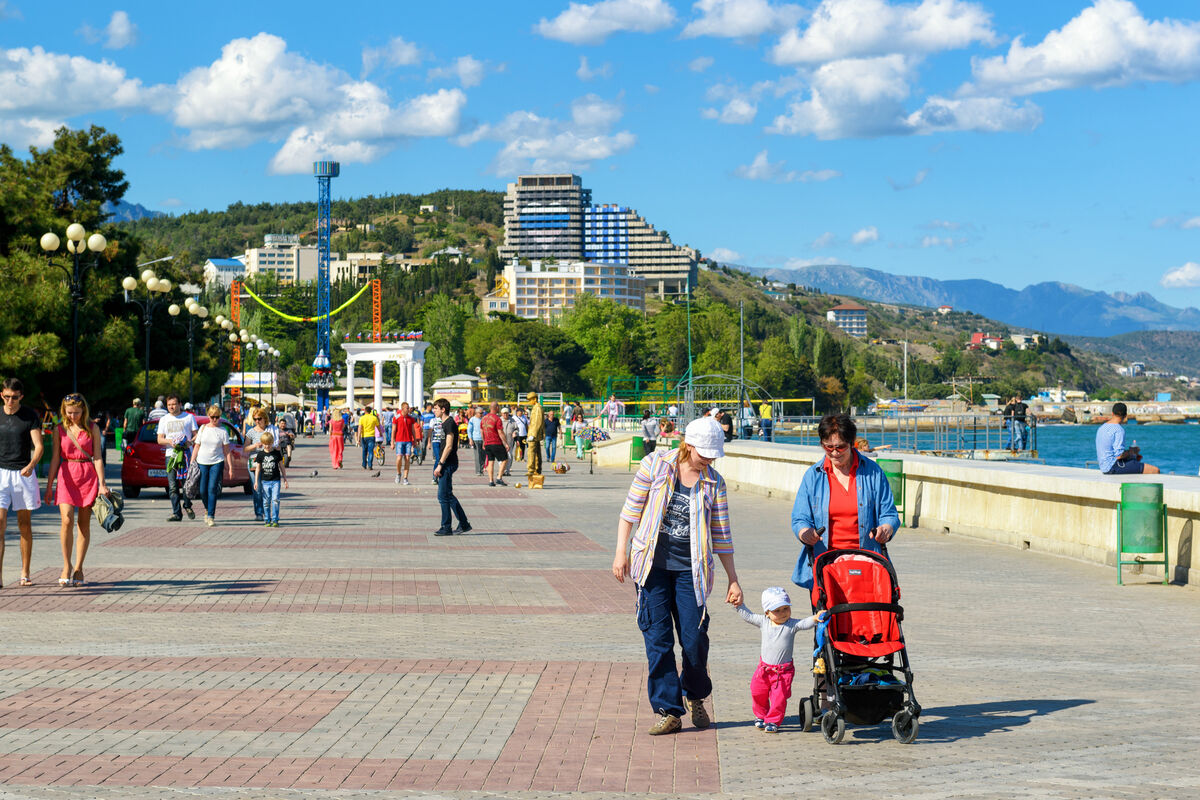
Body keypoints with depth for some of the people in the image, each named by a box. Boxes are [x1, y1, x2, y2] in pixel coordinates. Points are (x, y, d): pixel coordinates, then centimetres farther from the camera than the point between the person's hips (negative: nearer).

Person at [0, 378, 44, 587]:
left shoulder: (30, 416, 1)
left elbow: (38, 446, -7)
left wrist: (31, 465, -25)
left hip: (24, 474, 0)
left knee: (25, 525, 7)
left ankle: (25, 573, 16)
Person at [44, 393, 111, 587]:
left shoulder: (92, 428, 4)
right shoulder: (60, 430, 7)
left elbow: (97, 457, 3)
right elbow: (55, 458, 9)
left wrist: (102, 484, -3)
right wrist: (49, 486, 8)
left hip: (88, 475, 0)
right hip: (66, 475, 0)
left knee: (84, 523, 2)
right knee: (67, 520, -13)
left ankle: (78, 567, 10)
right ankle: (66, 566, 0)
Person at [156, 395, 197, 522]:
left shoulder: (189, 417, 9)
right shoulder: (164, 419, 16)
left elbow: (196, 435, 9)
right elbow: (160, 439, 12)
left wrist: (190, 442, -13)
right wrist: (169, 441, -10)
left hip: (186, 453, -2)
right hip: (170, 454, 2)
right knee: (173, 486, -3)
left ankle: (187, 506, 14)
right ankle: (176, 513, -1)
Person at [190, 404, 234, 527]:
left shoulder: (223, 431, 2)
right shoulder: (203, 428, 6)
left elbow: (227, 450, 2)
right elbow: (196, 447, 10)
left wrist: (230, 468, -1)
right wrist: (192, 462, 4)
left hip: (217, 462, -2)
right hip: (202, 462, 2)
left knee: (212, 489, -11)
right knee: (203, 490, 2)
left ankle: (211, 516, -8)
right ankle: (207, 509, 30)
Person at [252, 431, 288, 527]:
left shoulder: (277, 453, 1)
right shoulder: (260, 454, 3)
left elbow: (281, 467, 8)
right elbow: (258, 468, 7)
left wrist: (285, 480, 9)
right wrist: (256, 481, 0)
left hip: (275, 480, -1)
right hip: (265, 481, 1)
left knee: (275, 500, -10)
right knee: (266, 501, 4)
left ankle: (275, 520, -6)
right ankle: (267, 520, 12)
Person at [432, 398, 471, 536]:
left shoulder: (450, 424, -14)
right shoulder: (445, 423, 17)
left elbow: (449, 446, -20)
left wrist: (440, 465, -20)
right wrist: (440, 465, 20)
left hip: (448, 464, -10)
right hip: (446, 465, 10)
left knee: (443, 496, -6)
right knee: (448, 496, 12)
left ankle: (446, 528, -2)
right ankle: (464, 524, 16)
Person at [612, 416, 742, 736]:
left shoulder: (713, 483, 2)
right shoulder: (655, 465, -2)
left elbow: (721, 535, 6)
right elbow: (631, 510, 3)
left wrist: (733, 580, 6)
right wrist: (621, 552, -2)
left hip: (690, 568, 1)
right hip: (653, 565, -1)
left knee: (695, 640, -3)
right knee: (658, 638, -4)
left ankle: (695, 697, 25)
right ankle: (668, 711, 4)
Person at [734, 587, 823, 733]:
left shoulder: (793, 625, -8)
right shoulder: (763, 622, 0)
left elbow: (805, 623, -23)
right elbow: (748, 616, 10)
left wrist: (815, 618, -42)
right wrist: (739, 604, 4)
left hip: (783, 670, -3)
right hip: (764, 668, 3)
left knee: (779, 697, -5)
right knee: (758, 694, 10)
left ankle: (773, 721, 12)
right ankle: (760, 716, 34)